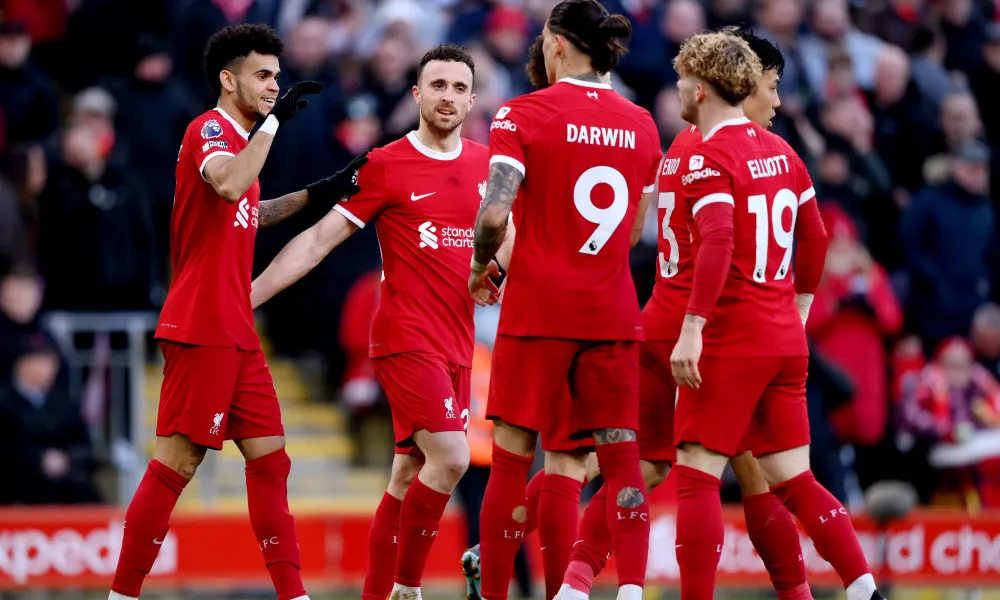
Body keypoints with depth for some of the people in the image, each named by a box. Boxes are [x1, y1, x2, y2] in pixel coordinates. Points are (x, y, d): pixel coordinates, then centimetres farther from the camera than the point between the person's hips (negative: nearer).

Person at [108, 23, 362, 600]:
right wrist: (275, 120, -29)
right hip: (202, 328, -10)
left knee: (270, 458, 6)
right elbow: (228, 186, -31)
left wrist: (311, 196, 26)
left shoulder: (237, 137, 20)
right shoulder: (210, 130, -9)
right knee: (178, 461, -8)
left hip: (237, 332, 10)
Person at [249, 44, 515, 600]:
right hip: (406, 338, -6)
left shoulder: (486, 164, 9)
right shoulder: (386, 166, -5)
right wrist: (246, 296, -8)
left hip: (458, 345, 6)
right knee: (450, 459, -18)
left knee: (409, 477, 7)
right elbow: (318, 240, -4)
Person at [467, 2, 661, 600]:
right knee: (621, 456, 2)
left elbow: (495, 215, -16)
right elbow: (635, 231, 14)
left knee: (512, 456, 4)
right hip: (612, 311, 4)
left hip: (539, 305, -3)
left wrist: (482, 266, 3)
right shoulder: (640, 124, 8)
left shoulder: (524, 114, -7)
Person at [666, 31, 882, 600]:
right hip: (786, 340, 7)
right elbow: (815, 237, 19)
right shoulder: (781, 151, 12)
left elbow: (717, 245, -23)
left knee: (697, 477, -4)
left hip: (731, 342, -7)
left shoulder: (707, 159, -11)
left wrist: (692, 329, -24)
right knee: (793, 481, 10)